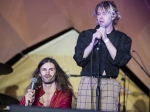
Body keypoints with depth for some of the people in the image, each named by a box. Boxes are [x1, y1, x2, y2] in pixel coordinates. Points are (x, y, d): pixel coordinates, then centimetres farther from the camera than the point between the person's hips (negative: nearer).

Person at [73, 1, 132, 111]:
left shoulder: (122, 38, 7)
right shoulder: (86, 35, 9)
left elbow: (121, 61, -8)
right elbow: (79, 60, 1)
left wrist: (105, 39, -9)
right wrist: (93, 42, -10)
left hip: (109, 84, -1)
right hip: (87, 82, 1)